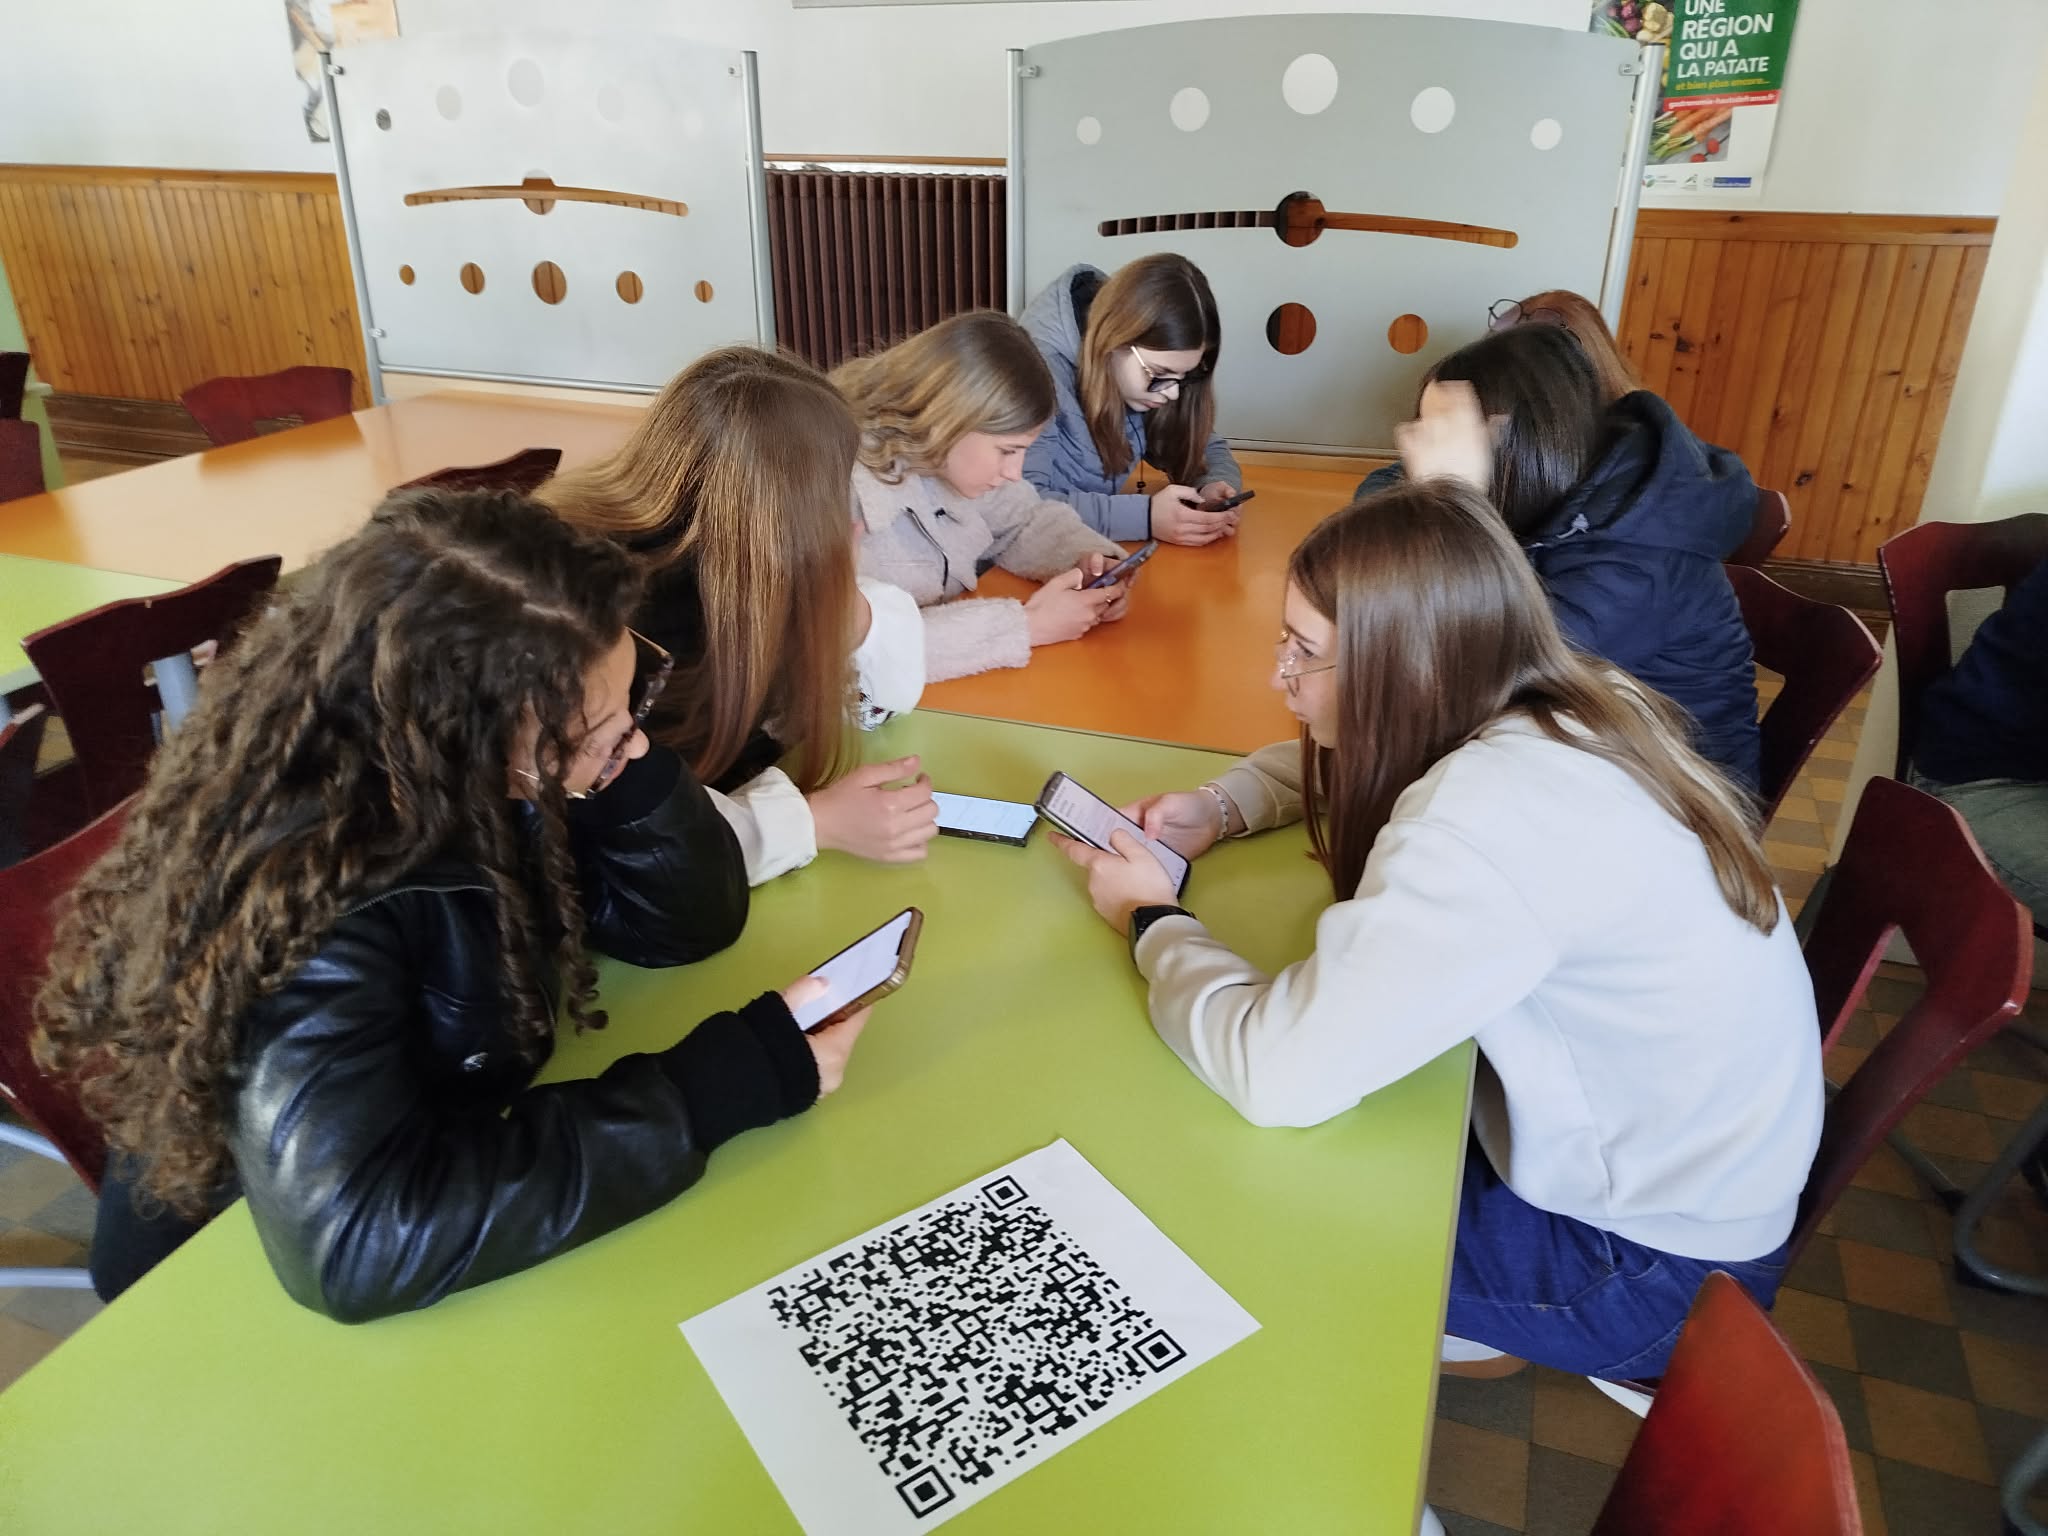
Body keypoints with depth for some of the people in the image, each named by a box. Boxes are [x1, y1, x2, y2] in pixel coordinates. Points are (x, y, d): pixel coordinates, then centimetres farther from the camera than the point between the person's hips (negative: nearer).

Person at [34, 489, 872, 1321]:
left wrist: (619, 741, -24)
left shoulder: (477, 780, -14)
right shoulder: (304, 889, -30)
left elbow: (685, 921, -8)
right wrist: (715, 1088, -33)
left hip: (444, 1182, 5)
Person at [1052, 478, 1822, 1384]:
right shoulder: (1549, 712, -7)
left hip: (1654, 1267, -7)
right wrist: (1218, 809, -5)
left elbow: (1278, 1075, -36)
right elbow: (1339, 763, 13)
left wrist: (1153, 920, -18)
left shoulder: (1491, 818, -35)